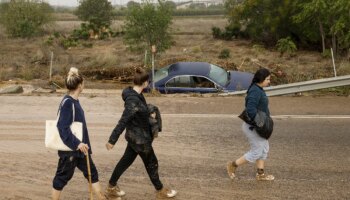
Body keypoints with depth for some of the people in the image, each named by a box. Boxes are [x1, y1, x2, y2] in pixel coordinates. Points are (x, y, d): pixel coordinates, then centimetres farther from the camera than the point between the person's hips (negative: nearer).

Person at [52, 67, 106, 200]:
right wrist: (76, 144, -28)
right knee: (62, 176, 6)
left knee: (92, 172, 15)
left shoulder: (74, 101, 7)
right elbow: (62, 127, -26)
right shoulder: (67, 102, -21)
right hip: (69, 149, -9)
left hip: (79, 147, 9)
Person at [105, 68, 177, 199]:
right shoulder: (134, 100, -30)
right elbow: (123, 121, -28)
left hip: (135, 135, 9)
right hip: (139, 138, -9)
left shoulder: (135, 95, -1)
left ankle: (111, 188, 32)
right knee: (151, 163, 10)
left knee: (126, 160, 19)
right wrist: (112, 140, -25)